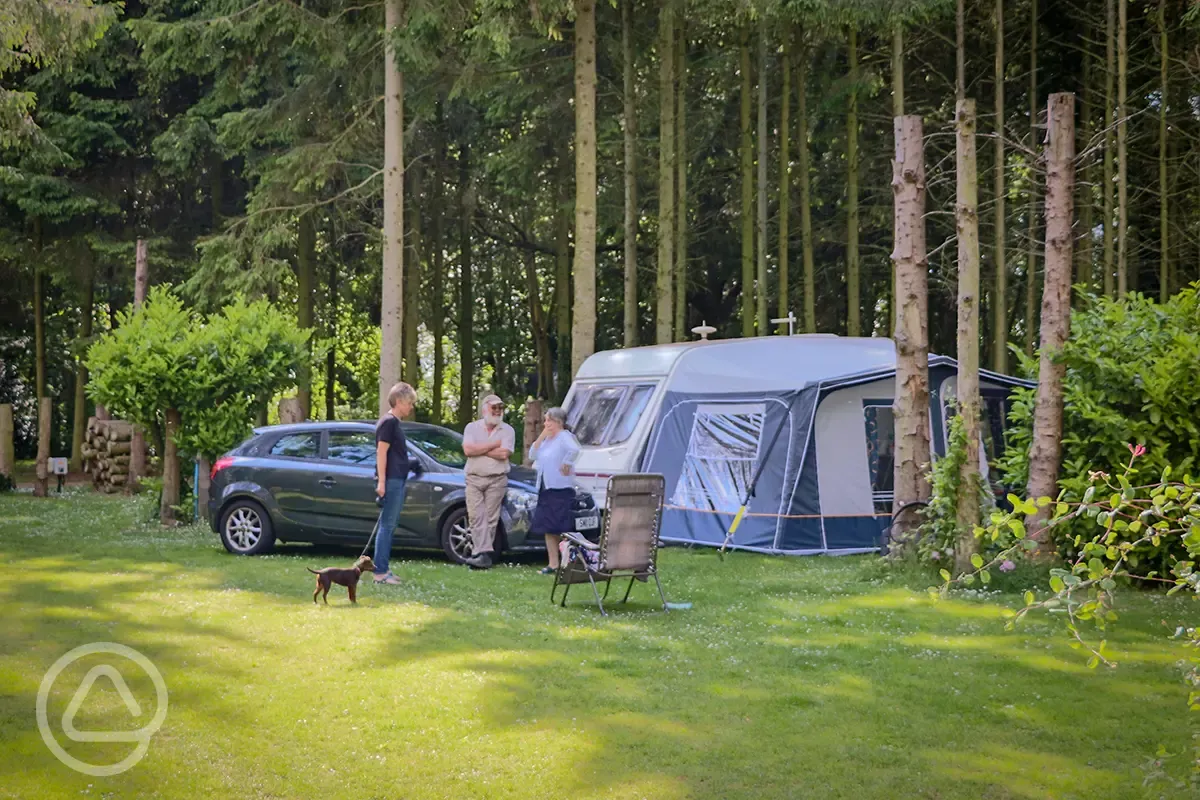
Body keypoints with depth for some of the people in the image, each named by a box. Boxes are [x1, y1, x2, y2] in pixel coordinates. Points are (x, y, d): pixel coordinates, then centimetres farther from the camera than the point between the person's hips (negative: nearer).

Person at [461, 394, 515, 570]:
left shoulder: (507, 430, 4)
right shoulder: (472, 428, 7)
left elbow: (503, 454, -11)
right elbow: (468, 450, -9)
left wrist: (479, 449, -7)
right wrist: (493, 445, -7)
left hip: (496, 479, -1)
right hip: (474, 478, 1)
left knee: (490, 519, -3)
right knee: (477, 517, -9)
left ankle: (481, 554, 1)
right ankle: (484, 555, -14)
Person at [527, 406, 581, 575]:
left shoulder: (564, 436, -10)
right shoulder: (547, 439, 16)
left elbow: (574, 450, -29)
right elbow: (533, 455, 9)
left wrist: (566, 464, -20)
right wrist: (541, 436, 3)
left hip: (561, 489, -9)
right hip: (545, 488, 9)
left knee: (563, 529, -8)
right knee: (548, 529, 9)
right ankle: (553, 564, 14)